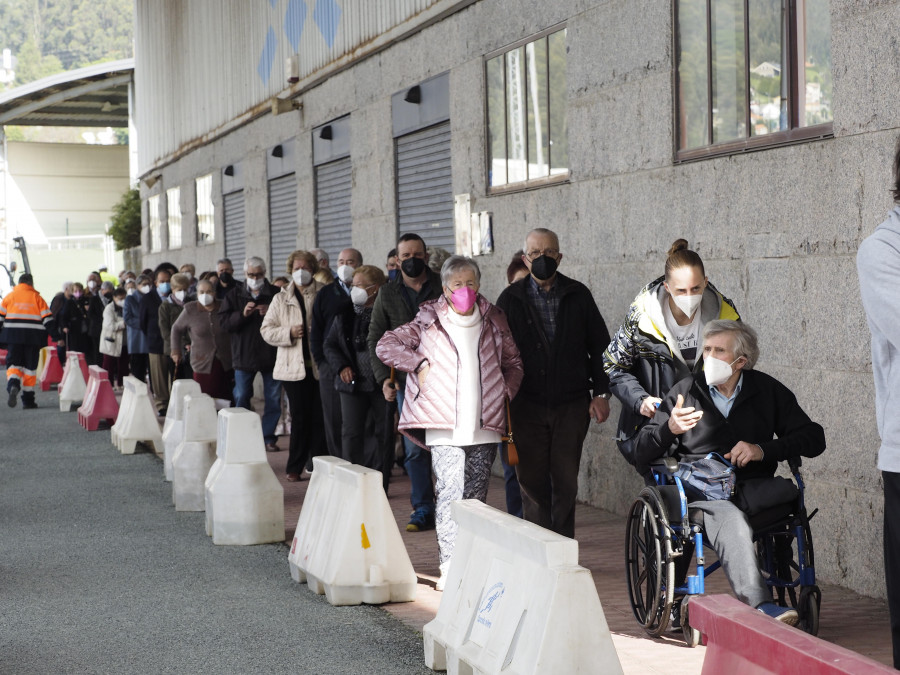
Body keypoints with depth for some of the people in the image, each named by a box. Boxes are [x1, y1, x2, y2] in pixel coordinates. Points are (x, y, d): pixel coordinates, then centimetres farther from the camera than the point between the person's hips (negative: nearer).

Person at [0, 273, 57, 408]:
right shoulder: (37, 297, 3)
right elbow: (47, 318, -1)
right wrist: (56, 336, 2)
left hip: (13, 337, 0)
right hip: (33, 338, 0)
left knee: (14, 363, 6)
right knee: (30, 366, 7)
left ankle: (13, 386, -26)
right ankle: (28, 399, 8)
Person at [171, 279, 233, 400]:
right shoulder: (190, 310, 1)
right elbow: (176, 329, 15)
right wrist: (176, 350, 12)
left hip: (225, 364, 1)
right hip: (203, 364, -1)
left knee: (226, 399, 0)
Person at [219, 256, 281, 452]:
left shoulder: (276, 294, 1)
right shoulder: (234, 295, 5)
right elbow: (223, 322, -2)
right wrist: (242, 314, -18)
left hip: (271, 354, -1)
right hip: (244, 354, 1)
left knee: (273, 399, 3)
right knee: (241, 398, 6)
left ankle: (268, 437, 13)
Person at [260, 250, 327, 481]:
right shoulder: (281, 299, 12)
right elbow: (266, 330, 7)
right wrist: (288, 333, -8)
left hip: (320, 365, -1)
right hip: (293, 366, 1)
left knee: (320, 417, -1)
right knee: (299, 417, 2)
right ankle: (295, 467, 10)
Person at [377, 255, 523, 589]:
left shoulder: (493, 322, 12)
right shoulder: (428, 323, 4)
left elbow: (513, 362, 23)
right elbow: (385, 345, 5)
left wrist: (507, 392, 8)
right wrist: (420, 364, -5)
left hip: (485, 425, 3)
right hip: (444, 426, -3)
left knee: (476, 496, 6)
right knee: (451, 492, -13)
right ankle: (450, 568, -12)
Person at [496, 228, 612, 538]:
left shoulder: (578, 295, 6)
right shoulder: (511, 299, 3)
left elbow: (599, 345, 10)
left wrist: (601, 392, 3)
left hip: (572, 405, 1)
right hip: (527, 405, -1)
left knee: (565, 481, 4)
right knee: (532, 480, 0)